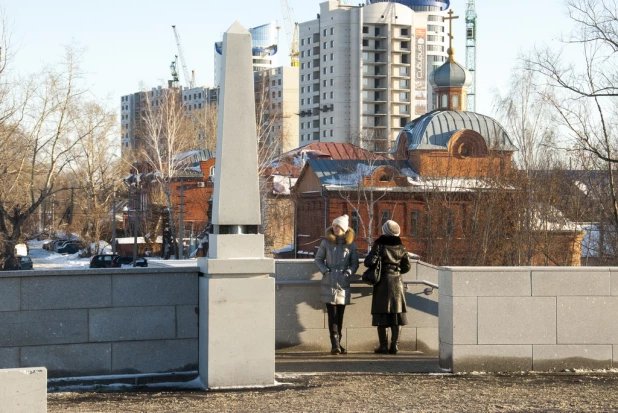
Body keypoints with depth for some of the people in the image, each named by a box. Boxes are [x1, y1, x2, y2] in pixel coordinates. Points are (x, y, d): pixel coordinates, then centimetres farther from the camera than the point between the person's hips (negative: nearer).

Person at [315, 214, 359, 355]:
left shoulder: (350, 244, 5)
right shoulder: (326, 242, 4)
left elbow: (355, 263, 10)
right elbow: (318, 259, 10)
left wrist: (349, 272, -8)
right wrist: (324, 270, -7)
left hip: (343, 284, 1)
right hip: (328, 283, -1)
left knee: (340, 315, 7)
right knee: (332, 314, -8)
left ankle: (337, 344, 15)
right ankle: (335, 344, -12)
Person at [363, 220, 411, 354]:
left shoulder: (379, 245, -8)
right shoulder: (400, 247, 3)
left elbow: (369, 262, -17)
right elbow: (407, 266, 7)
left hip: (382, 282, -3)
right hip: (397, 282, 3)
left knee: (381, 314, 2)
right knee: (397, 314, 5)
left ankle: (383, 345, 0)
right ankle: (394, 345, 1)